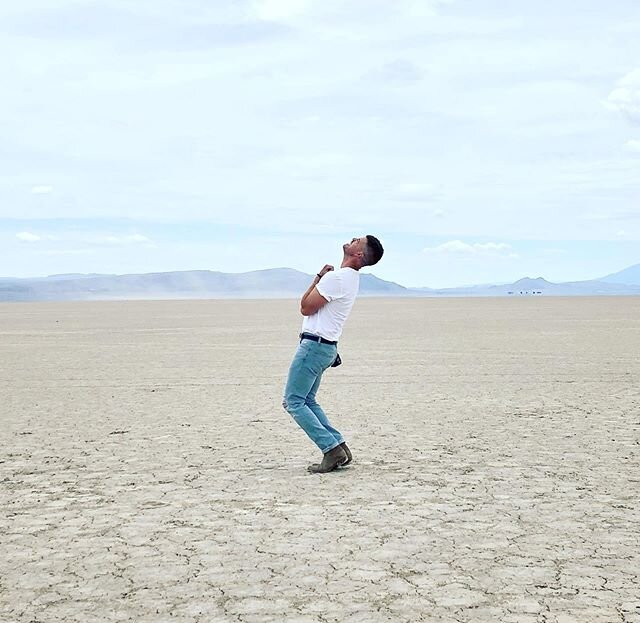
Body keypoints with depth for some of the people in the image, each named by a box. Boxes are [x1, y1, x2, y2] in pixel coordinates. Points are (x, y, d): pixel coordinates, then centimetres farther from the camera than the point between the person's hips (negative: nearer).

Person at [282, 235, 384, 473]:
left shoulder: (335, 277, -20)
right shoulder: (352, 278, 12)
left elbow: (305, 307, -12)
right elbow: (311, 304, 20)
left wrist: (318, 278, -5)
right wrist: (321, 278, 6)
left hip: (314, 345, -10)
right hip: (325, 347, 10)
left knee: (294, 402, -5)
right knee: (307, 401, 18)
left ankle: (332, 450, -10)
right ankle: (339, 446, 11)